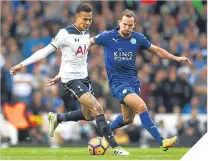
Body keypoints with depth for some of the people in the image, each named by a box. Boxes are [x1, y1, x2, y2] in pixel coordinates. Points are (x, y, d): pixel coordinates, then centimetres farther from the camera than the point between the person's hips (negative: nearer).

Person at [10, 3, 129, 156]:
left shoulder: (86, 33, 5)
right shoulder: (65, 34, -16)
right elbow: (46, 51, -13)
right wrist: (22, 64, -16)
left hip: (84, 77, 8)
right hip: (71, 79, -8)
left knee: (88, 115, 14)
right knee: (97, 108, -19)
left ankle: (57, 118, 34)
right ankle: (115, 146, -17)